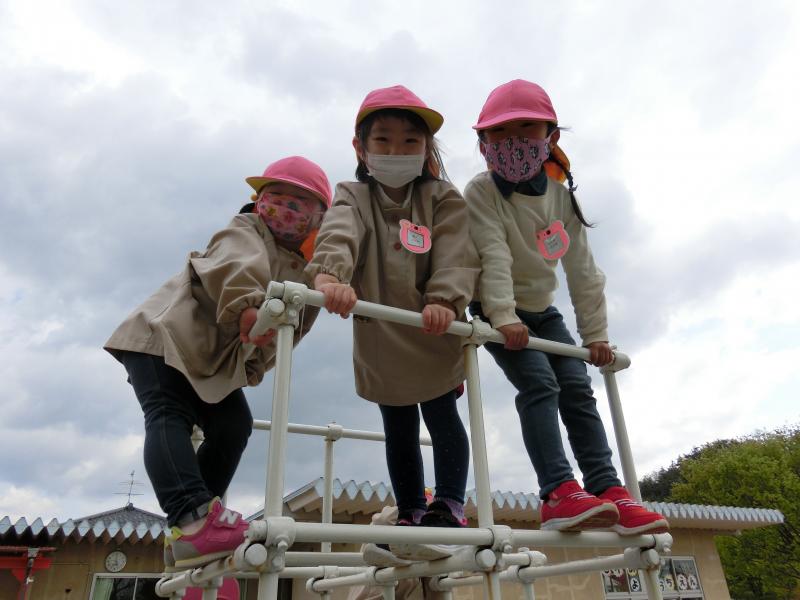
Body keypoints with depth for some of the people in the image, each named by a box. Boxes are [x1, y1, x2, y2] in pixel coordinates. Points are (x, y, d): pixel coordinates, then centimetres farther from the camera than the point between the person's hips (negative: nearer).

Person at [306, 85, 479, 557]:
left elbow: (455, 257, -20)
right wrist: (330, 275, -50)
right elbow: (339, 234, -27)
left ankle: (450, 506, 15)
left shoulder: (443, 199, -4)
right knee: (400, 432, 13)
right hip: (381, 339, 2)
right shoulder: (354, 197, -3)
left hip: (436, 335, -2)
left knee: (443, 419, 4)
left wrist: (444, 301, -40)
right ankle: (411, 515, 28)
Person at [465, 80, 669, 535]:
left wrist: (596, 333, -1)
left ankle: (607, 489, -7)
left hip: (542, 311, 5)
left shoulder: (561, 195, 0)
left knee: (577, 387, -7)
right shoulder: (482, 193, -14)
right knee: (539, 381, -23)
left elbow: (582, 269, 0)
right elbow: (493, 256, -29)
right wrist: (503, 315, -41)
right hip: (498, 313, -5)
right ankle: (559, 493, -28)